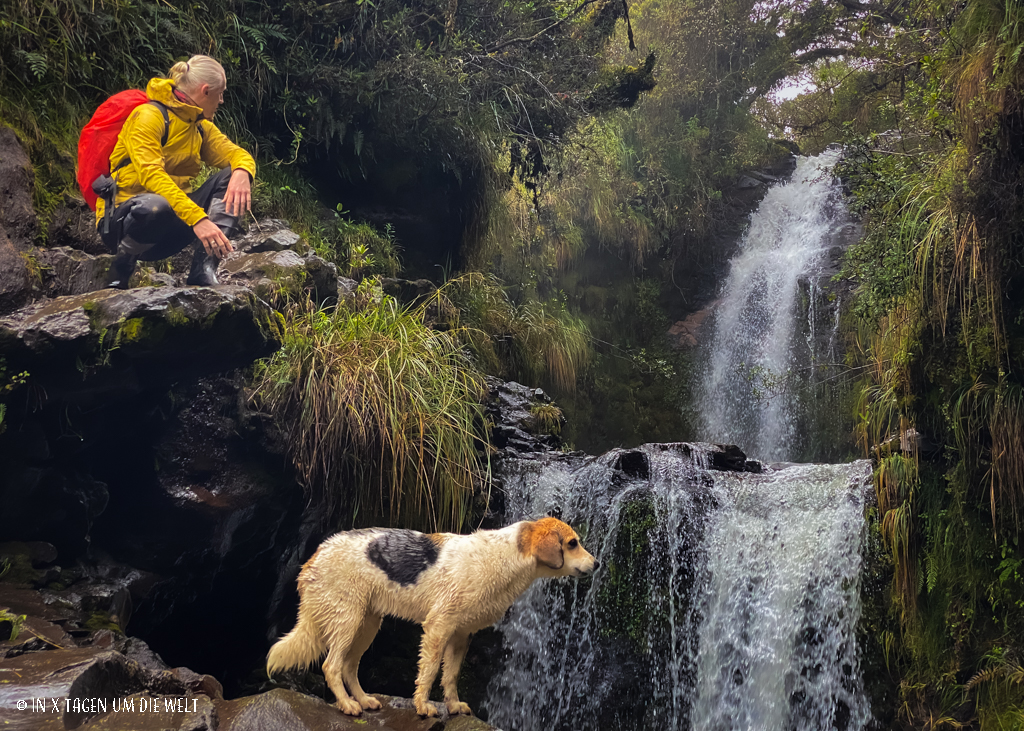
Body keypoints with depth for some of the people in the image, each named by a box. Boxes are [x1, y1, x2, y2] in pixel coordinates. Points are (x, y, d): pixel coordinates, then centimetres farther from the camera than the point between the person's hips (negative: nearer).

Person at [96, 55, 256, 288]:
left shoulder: (202, 127, 13)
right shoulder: (150, 115, -12)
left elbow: (239, 154, 6)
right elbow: (150, 174, -27)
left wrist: (242, 173, -22)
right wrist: (197, 218, -39)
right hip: (123, 219, -7)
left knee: (230, 177, -9)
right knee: (157, 205, -42)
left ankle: (203, 271, -21)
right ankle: (121, 266, -10)